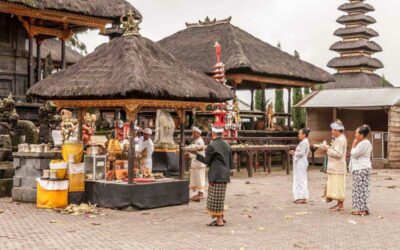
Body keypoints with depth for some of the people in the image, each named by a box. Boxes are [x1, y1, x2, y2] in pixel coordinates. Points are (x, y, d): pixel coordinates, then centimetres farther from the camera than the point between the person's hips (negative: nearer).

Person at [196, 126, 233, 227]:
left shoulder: (212, 146, -12)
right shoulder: (227, 145, 9)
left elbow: (207, 161, -7)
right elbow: (231, 163, 11)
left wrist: (196, 155, 1)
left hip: (216, 176, -7)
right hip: (225, 176, 7)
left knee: (215, 199, 0)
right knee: (220, 198, 19)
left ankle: (219, 221, 2)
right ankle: (221, 217, 24)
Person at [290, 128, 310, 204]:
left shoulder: (304, 142, -15)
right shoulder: (303, 142, 17)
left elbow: (301, 153, -21)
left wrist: (294, 153, -6)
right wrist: (294, 152, 7)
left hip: (301, 164, -10)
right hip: (299, 164, 10)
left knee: (301, 179, -7)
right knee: (299, 180, 12)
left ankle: (303, 198, -4)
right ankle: (300, 197, 16)